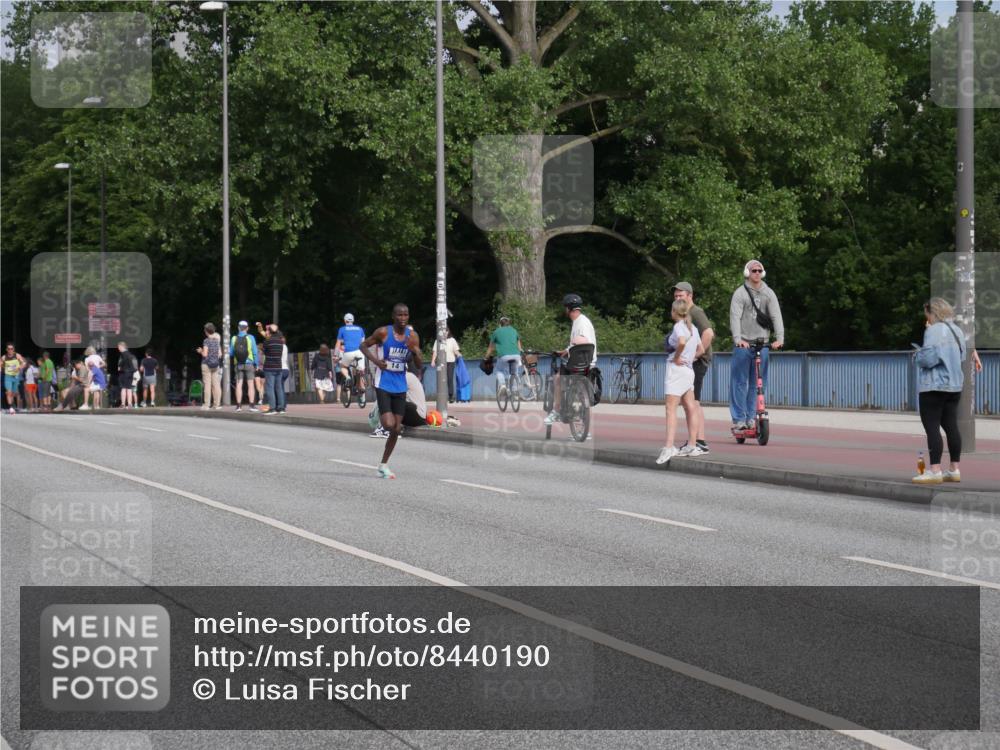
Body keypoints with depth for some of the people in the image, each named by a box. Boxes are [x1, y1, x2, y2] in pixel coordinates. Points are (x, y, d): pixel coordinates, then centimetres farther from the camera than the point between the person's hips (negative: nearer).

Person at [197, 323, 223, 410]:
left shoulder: (206, 341, -11)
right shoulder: (217, 341, 7)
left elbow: (205, 354, -15)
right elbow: (220, 354, 11)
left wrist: (200, 351, 4)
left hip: (206, 364, -5)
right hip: (216, 365, 5)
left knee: (207, 384, -4)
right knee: (215, 384, 5)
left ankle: (207, 404, -5)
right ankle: (216, 404, 4)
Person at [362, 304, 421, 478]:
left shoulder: (412, 336, 1)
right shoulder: (383, 332, -9)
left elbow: (419, 365, 2)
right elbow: (364, 345, 3)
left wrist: (414, 350, -18)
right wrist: (374, 360, -14)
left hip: (400, 387, 4)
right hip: (383, 384, -4)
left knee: (396, 429, 4)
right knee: (389, 424, -20)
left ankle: (383, 465, 18)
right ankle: (379, 416, 16)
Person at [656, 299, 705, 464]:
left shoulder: (678, 326, -12)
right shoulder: (693, 327, 14)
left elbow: (682, 341, -32)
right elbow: (700, 349, 20)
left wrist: (676, 357, -19)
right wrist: (689, 358, 13)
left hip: (677, 369, -9)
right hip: (689, 370, 9)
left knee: (671, 407, -12)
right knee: (690, 407, 10)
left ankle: (669, 447, -21)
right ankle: (692, 445, 14)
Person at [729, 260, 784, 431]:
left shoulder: (769, 293, 7)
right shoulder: (740, 293, -1)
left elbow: (776, 316, -2)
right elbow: (735, 317, -11)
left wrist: (780, 338, -17)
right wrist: (738, 339, -26)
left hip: (762, 343, 3)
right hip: (743, 343, -3)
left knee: (759, 383, 3)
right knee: (740, 382, -2)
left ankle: (751, 417, 10)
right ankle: (739, 419, 2)